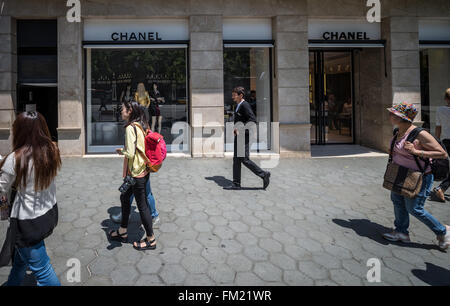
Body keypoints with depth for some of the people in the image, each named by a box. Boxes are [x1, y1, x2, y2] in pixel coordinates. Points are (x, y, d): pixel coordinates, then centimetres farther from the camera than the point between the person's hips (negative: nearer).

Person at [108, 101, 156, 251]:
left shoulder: (130, 128, -19)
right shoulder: (142, 126, 8)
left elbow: (130, 153, -25)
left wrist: (122, 151, -5)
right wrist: (125, 150, 10)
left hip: (136, 172, -9)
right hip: (144, 170, 10)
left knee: (142, 204, 3)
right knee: (124, 197, 22)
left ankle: (151, 240, 18)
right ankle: (122, 232, 37)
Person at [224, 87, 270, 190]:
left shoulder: (245, 105, -14)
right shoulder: (238, 106, 17)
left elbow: (253, 120, -23)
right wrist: (236, 129, 11)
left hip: (244, 136, -10)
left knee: (245, 160, -7)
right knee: (236, 159, 8)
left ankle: (263, 174, 6)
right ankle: (236, 184, 12)